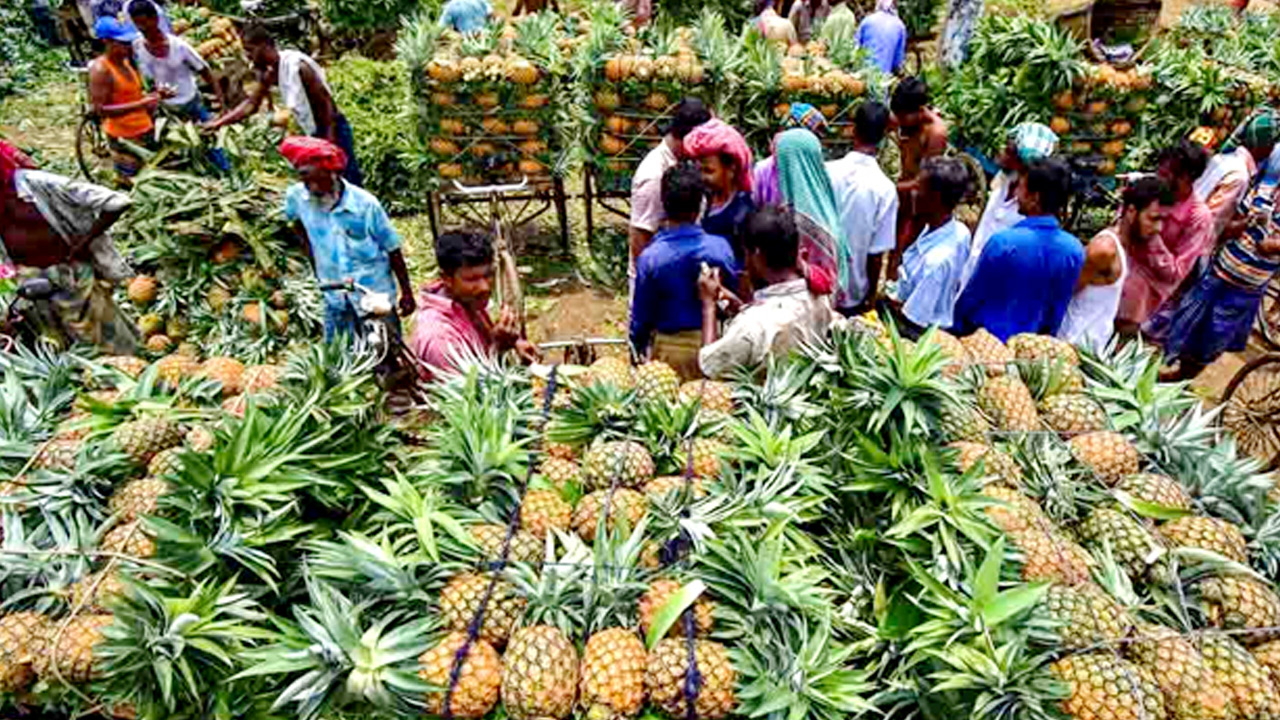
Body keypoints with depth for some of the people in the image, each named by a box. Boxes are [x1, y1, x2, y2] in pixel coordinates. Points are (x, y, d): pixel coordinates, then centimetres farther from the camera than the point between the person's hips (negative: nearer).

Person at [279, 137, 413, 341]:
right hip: (334, 299, 4)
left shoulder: (365, 204, -21)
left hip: (375, 296, -4)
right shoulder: (296, 196, -10)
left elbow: (393, 249, -11)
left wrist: (406, 292, -5)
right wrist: (313, 257, 8)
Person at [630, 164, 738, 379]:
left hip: (668, 347, -1)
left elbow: (641, 316, -6)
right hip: (712, 344, 2)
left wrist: (637, 351, 8)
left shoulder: (650, 258, -15)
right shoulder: (721, 247, -12)